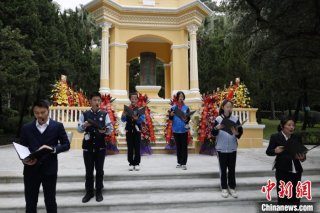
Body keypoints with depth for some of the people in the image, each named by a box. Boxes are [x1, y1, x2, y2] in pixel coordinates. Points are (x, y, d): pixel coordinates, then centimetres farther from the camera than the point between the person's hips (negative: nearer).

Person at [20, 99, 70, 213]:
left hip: (49, 169, -2)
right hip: (31, 170, 2)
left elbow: (66, 145, -1)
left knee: (50, 201, 9)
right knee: (30, 202, 11)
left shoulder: (57, 126, -1)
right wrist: (25, 160, -14)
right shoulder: (26, 128, 5)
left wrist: (52, 149, -19)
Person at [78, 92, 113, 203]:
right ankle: (89, 192, 23)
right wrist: (84, 125, -21)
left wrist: (105, 130, -25)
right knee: (89, 170, 9)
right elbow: (79, 129, -1)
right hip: (88, 146, 1)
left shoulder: (104, 114, 2)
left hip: (100, 146, 0)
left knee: (99, 170, 8)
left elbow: (110, 128, -4)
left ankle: (99, 192, 21)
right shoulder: (84, 114, 3)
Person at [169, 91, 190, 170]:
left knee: (184, 146, -1)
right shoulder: (173, 107, 3)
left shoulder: (186, 107, 1)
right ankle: (179, 162, 20)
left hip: (184, 129, -1)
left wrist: (186, 119, -22)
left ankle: (184, 163, 2)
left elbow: (189, 118, -1)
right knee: (178, 146, 11)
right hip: (176, 129, 2)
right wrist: (171, 115, -19)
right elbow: (170, 118, 2)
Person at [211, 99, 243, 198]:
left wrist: (236, 133, -24)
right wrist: (217, 128, -27)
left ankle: (232, 188, 21)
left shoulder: (235, 119, 0)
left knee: (232, 169, 9)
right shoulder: (218, 119, -5)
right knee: (223, 169, 6)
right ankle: (224, 188, 17)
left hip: (232, 148, 2)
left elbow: (240, 132, -2)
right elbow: (213, 133, -7)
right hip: (221, 148, -2)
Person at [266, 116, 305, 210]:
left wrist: (302, 158, -15)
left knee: (295, 196, 15)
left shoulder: (297, 138, 4)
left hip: (296, 170, 4)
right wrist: (275, 151, -24)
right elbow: (268, 151, -4)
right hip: (282, 171, -4)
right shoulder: (275, 137, -7)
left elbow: (302, 152, 7)